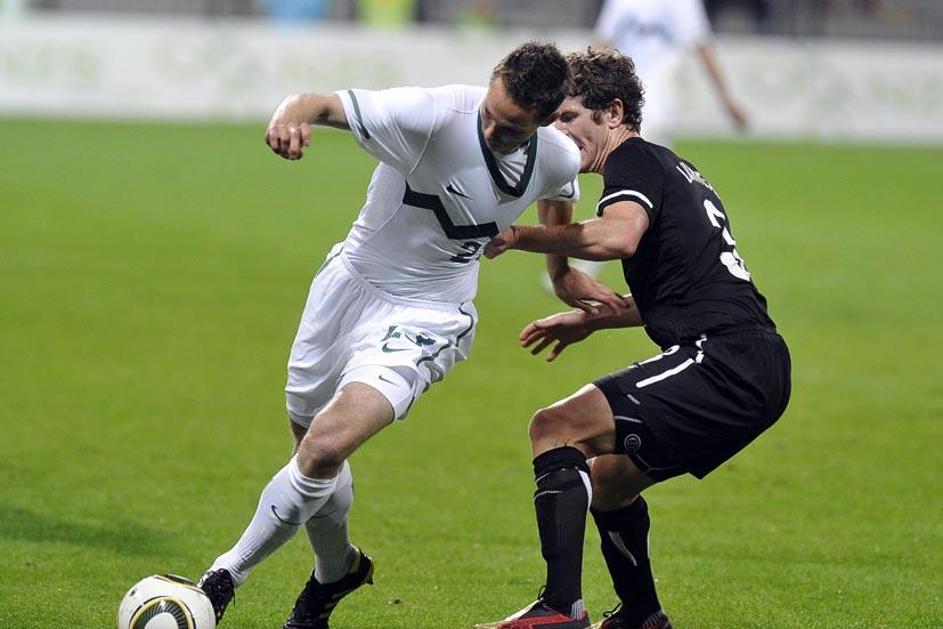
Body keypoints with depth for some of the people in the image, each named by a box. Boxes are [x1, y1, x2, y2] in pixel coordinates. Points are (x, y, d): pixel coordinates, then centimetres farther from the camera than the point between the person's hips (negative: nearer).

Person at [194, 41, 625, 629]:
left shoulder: (558, 158, -11)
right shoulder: (433, 114, -24)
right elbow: (323, 104, -30)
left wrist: (564, 273, 25)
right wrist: (292, 114, -52)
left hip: (424, 318, -1)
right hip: (352, 284, 1)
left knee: (325, 448, -20)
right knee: (311, 445, 14)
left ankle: (224, 578, -4)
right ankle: (337, 571, 45)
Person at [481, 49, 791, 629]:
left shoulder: (635, 161, -3)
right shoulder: (673, 168, 27)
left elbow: (618, 236, -25)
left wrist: (520, 235, -17)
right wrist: (592, 319, 39)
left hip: (722, 360, -10)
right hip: (759, 369, 10)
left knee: (556, 428, -16)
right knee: (604, 478, 24)